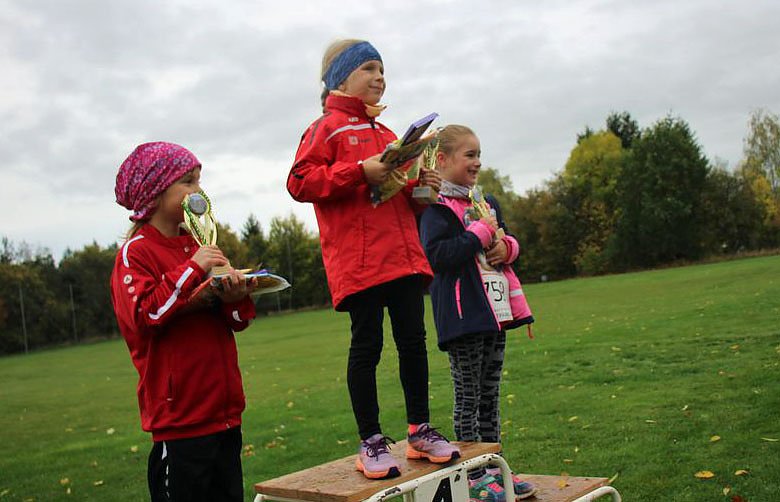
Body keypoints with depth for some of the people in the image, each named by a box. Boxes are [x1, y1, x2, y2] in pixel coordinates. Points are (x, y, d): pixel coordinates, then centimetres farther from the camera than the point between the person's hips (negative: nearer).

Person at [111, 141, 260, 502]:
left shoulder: (198, 245, 13)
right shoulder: (135, 252, -7)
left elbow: (237, 322, 16)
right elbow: (145, 315, -22)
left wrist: (233, 299, -7)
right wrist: (193, 269, -21)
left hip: (224, 411, 7)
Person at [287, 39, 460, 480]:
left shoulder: (385, 134, 22)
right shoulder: (328, 127, 1)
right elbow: (300, 182, -11)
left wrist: (421, 185, 8)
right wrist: (360, 172, -18)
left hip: (404, 256, 7)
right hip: (358, 260, -7)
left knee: (413, 341, 8)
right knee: (367, 346, -1)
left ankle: (420, 430, 20)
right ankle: (371, 441, 10)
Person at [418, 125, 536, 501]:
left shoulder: (487, 203, 15)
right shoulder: (436, 208, -10)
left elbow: (507, 242, 24)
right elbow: (437, 256, -23)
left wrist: (506, 247, 0)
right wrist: (480, 233, -17)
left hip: (495, 312, 8)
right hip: (463, 314, -8)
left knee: (490, 396, 15)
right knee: (467, 399, 2)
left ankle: (495, 467, 25)